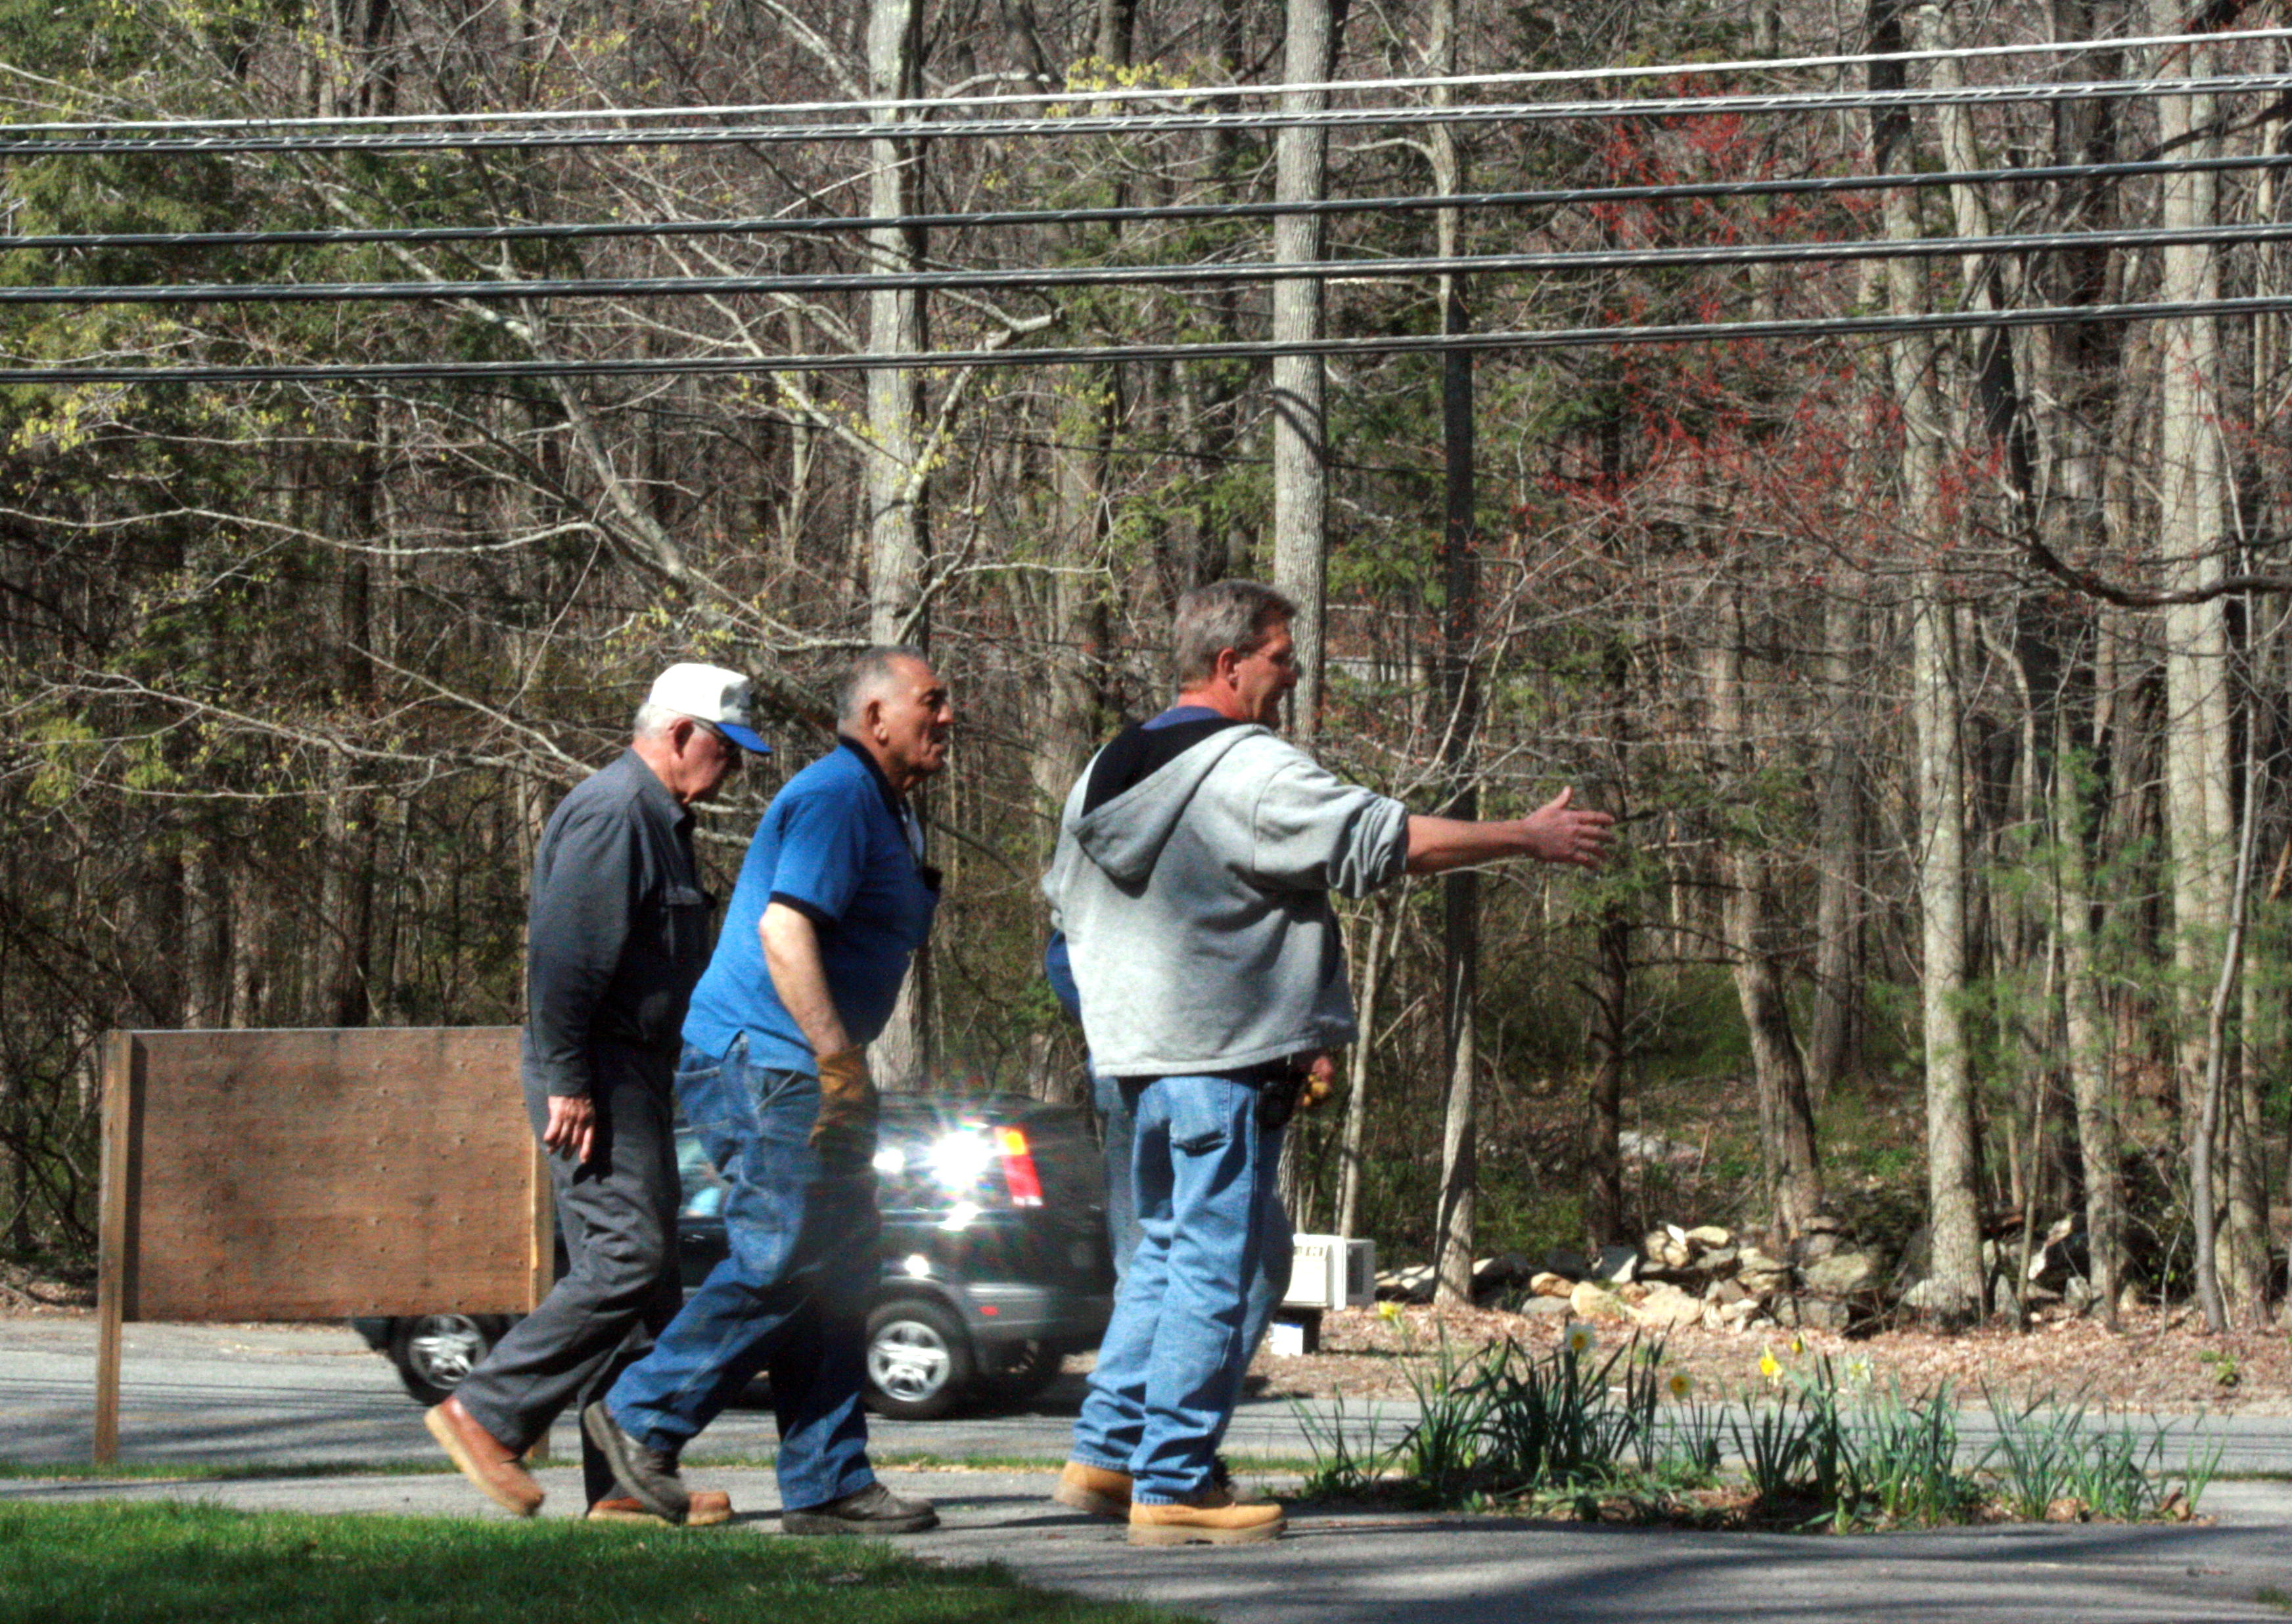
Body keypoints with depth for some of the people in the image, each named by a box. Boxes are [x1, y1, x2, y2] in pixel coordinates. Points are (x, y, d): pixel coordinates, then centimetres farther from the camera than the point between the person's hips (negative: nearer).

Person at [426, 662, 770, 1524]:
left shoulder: (658, 820, 22)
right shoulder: (611, 813, -13)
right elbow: (564, 955, -20)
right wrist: (569, 1082, -23)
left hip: (633, 1078, 11)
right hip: (598, 1074, -11)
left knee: (640, 1274, 7)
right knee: (627, 1262, -15)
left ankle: (628, 1478, 6)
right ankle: (487, 1412, -10)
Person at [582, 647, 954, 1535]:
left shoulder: (885, 810, 21)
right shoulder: (836, 794, -13)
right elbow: (784, 930, -23)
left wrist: (845, 1071, 23)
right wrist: (838, 1061, -25)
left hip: (802, 1070, 11)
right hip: (767, 1066, -11)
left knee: (837, 1273, 7)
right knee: (782, 1262, -12)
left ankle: (829, 1484, 8)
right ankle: (642, 1417, -1)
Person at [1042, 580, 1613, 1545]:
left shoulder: (1107, 774, 13)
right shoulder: (1252, 771, -14)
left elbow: (1068, 908, 21)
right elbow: (1382, 842, -16)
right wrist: (1527, 838, -9)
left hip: (1141, 1057, 9)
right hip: (1226, 1061, -9)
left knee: (1164, 1250, 19)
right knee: (1214, 1267, -4)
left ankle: (1104, 1456, 18)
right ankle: (1172, 1488, -4)